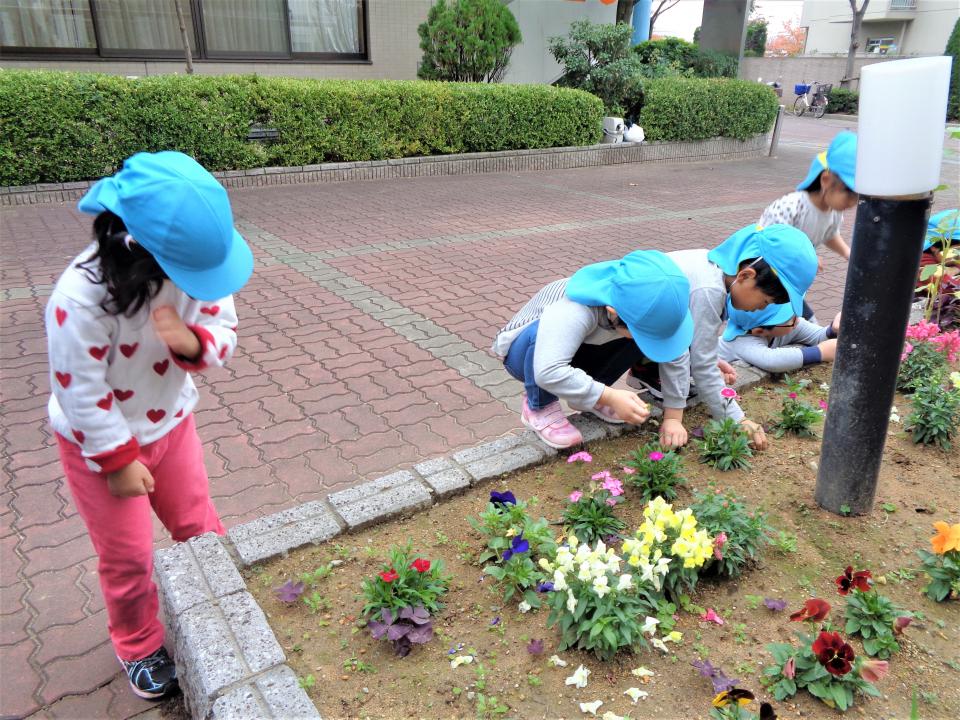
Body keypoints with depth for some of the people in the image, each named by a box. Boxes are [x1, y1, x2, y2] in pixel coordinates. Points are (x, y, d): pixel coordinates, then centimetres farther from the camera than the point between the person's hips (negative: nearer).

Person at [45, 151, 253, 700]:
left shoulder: (193, 262, -20)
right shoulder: (83, 295, -35)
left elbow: (225, 332, -8)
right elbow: (81, 392, -24)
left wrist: (193, 342, -31)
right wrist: (118, 460, -16)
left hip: (171, 423, 4)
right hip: (99, 442, -4)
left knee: (201, 531, 15)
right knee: (129, 558, 11)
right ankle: (140, 648, 39)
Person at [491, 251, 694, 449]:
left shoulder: (639, 308, -22)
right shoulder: (575, 312, -41)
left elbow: (674, 353, -15)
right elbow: (548, 371, -50)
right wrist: (610, 397, -47)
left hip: (576, 350, 6)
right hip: (522, 353, -6)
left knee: (639, 337, -17)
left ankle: (586, 396, 3)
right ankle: (538, 407, -14)